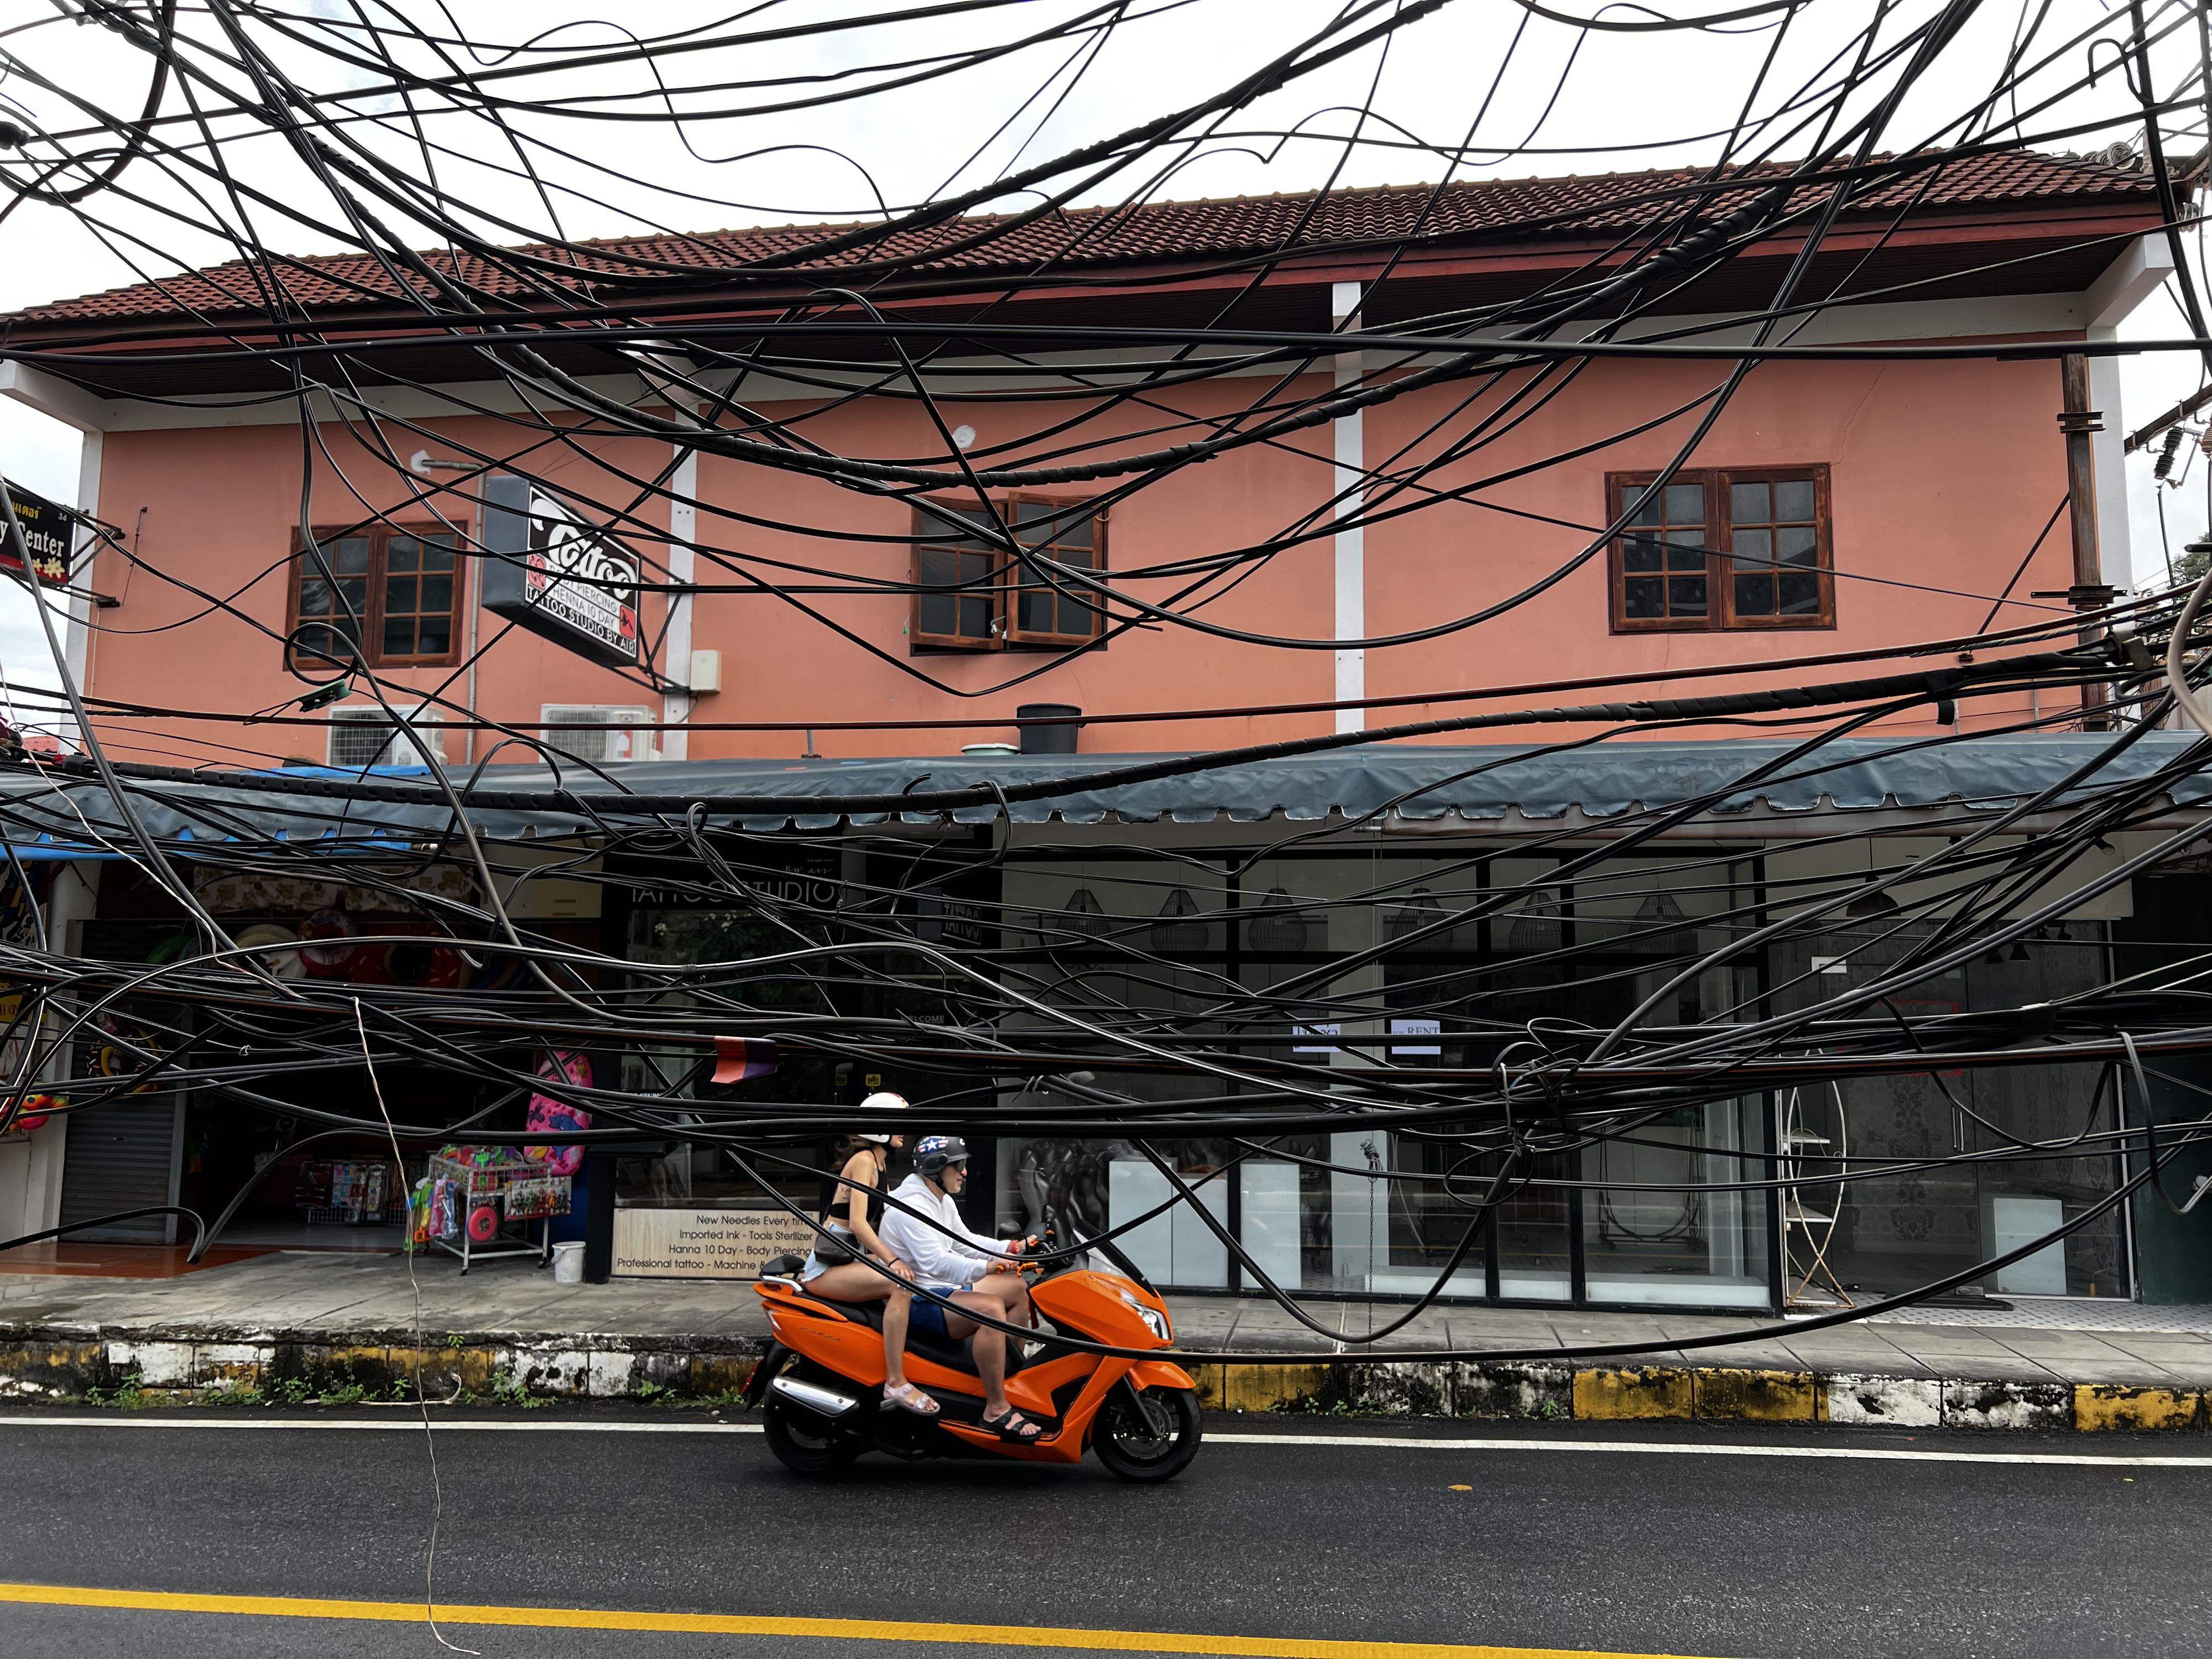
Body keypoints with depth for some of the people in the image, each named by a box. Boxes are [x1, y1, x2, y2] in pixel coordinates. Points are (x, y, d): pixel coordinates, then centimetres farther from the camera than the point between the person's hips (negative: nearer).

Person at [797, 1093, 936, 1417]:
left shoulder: (880, 1163, 17)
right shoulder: (863, 1160, -10)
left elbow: (882, 1221, 17)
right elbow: (857, 1223, -20)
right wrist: (892, 1261, -29)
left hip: (854, 1258, 9)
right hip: (828, 1265, -9)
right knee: (900, 1285, -28)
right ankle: (896, 1384, -27)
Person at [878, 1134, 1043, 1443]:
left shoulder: (944, 1201, 14)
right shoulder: (911, 1206, -21)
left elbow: (963, 1242, 20)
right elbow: (935, 1262, -30)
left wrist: (1011, 1249, 8)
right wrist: (987, 1268, -39)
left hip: (943, 1287, 11)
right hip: (916, 1301, -11)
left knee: (1017, 1288, 12)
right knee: (991, 1308, -31)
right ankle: (996, 1410, -26)